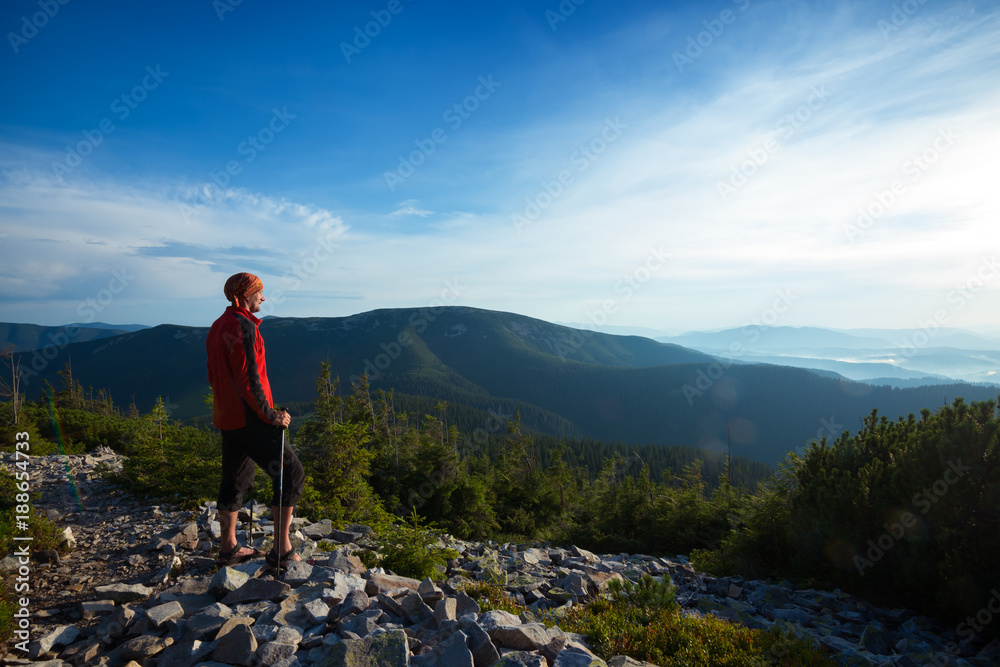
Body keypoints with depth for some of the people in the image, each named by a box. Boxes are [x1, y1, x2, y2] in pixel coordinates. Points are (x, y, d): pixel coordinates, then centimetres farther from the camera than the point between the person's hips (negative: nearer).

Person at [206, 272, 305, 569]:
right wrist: (271, 415, -15)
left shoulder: (218, 326, 15)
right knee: (291, 471, -4)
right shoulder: (243, 326, -17)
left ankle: (228, 547, 29)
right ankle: (282, 550, -1)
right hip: (248, 418, -10)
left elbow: (213, 376, 20)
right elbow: (249, 379, -22)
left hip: (226, 416, 10)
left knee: (235, 478, 18)